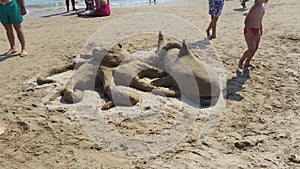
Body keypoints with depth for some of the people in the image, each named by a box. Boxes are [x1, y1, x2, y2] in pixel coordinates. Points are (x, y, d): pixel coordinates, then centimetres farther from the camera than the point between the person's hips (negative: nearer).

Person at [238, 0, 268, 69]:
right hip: (249, 30, -9)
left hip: (257, 31, 9)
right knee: (251, 49, -15)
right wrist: (250, 34, -27)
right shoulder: (255, 8, -23)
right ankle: (241, 61, 10)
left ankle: (247, 63, 29)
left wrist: (261, 29, 19)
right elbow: (246, 21, -23)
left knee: (255, 48, 12)